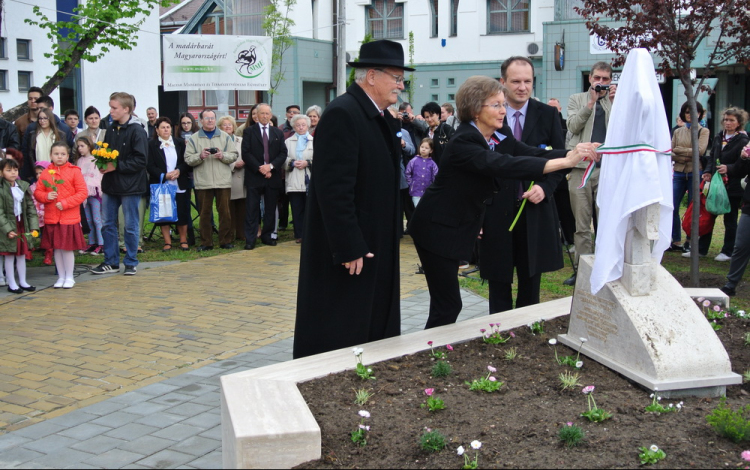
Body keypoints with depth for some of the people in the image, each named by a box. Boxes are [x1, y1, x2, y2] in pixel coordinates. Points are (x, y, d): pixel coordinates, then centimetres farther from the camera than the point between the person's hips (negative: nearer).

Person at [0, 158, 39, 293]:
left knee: (22, 254, 13)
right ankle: (11, 284, 14)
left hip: (22, 225, 5)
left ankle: (22, 282, 24)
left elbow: (31, 207, 4)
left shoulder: (23, 186, 3)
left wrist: (34, 226, -3)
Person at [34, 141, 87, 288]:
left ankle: (69, 277, 16)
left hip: (69, 218, -3)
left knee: (68, 248, 2)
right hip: (51, 218, 3)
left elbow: (83, 193, -7)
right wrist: (46, 196, -12)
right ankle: (61, 277, 21)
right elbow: (37, 192, 10)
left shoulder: (74, 171, -4)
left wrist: (65, 203, -14)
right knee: (57, 249, 10)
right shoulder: (46, 173, 5)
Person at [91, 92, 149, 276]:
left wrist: (117, 166, -19)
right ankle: (111, 261, 22)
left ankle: (131, 262, 16)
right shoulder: (111, 129, 9)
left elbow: (141, 160, -17)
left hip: (130, 185, -7)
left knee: (131, 226, 4)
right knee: (107, 224, 11)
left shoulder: (136, 131, -12)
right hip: (110, 184, 7)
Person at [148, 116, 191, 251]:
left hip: (179, 185, 2)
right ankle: (167, 242, 8)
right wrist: (164, 175, -16)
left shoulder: (179, 144, 11)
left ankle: (183, 241, 11)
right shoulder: (151, 145, 2)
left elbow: (186, 162, 8)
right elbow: (150, 166, -5)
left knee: (182, 213, 1)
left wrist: (179, 171, -11)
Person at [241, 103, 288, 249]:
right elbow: (246, 154, -4)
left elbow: (283, 153, 6)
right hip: (254, 176, -3)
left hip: (272, 176, 3)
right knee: (252, 209, -4)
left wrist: (271, 166, -10)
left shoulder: (278, 133, 13)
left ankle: (268, 236, 17)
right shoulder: (249, 132, 4)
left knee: (271, 209, 8)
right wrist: (260, 168, -13)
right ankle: (250, 240, -2)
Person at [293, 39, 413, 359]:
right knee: (340, 336, 2)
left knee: (375, 331, 16)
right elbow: (334, 188, -24)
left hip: (377, 248, 10)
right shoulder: (342, 114, -19)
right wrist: (349, 249, -23)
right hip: (350, 249, -10)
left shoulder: (381, 117, 11)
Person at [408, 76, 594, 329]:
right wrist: (564, 162, -43)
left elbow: (533, 153, -9)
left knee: (447, 303, 14)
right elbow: (505, 165, -39)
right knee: (447, 305, -6)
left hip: (459, 227, 8)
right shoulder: (463, 142, -25)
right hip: (437, 228, -8)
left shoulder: (499, 136, 1)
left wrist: (574, 152, -26)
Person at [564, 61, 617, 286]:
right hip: (581, 167, 0)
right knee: (581, 223, 3)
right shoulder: (577, 100, 12)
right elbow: (573, 126, -3)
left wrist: (616, 101, -8)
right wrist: (591, 102, -10)